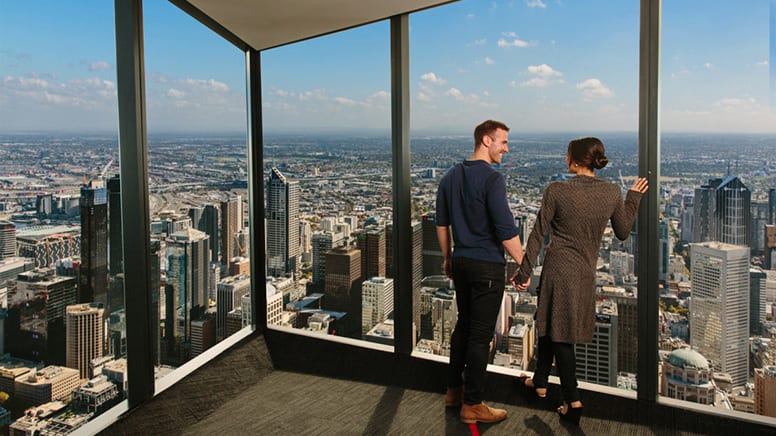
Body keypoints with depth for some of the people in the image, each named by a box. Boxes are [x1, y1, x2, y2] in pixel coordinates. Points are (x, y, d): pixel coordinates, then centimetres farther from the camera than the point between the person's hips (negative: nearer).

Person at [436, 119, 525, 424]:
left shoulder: (451, 176, 8)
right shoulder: (492, 178, -16)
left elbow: (441, 223, 14)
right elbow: (506, 230, -20)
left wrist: (448, 258, 23)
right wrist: (523, 265, -10)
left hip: (461, 262, 8)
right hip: (488, 266, -8)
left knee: (463, 325, 19)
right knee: (480, 334, 1)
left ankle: (454, 389, 30)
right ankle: (472, 405, 10)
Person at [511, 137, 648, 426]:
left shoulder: (556, 191, -13)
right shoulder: (612, 192, -3)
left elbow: (538, 234, -8)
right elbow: (623, 232, 10)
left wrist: (524, 271, 0)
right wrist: (633, 197, 21)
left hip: (559, 269, -5)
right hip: (586, 272, 5)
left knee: (558, 332, 8)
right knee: (548, 324, 18)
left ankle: (572, 400, 12)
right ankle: (540, 382, 29)